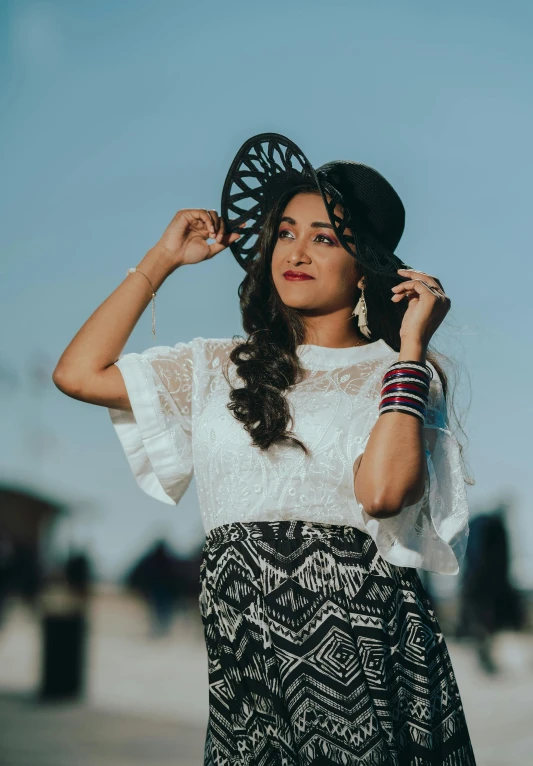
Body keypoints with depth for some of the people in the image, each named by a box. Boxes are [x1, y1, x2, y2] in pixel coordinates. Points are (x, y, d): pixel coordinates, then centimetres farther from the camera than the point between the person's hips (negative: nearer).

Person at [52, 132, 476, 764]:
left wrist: (412, 347, -9)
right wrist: (163, 258, 14)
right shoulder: (222, 369, 15)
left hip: (367, 645, -3)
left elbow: (382, 490, -16)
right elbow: (79, 374, 9)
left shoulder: (399, 375, 3)